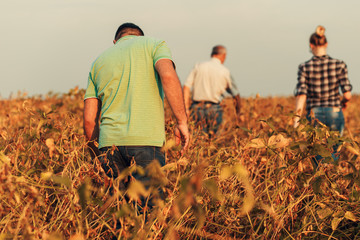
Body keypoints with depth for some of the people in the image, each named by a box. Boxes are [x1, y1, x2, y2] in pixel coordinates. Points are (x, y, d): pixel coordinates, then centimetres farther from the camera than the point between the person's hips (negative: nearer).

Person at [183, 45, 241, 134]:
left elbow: (186, 87, 1)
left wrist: (186, 108, 0)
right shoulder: (225, 71, 4)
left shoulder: (198, 67, 8)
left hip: (196, 107, 2)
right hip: (213, 109, -2)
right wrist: (238, 113, 22)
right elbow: (235, 95, 10)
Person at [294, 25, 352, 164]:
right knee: (333, 154, 12)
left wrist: (295, 123, -9)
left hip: (314, 116, 0)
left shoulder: (305, 68, -3)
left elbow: (301, 96, -10)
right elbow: (347, 95, -5)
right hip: (335, 115, 0)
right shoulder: (339, 65, -3)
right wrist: (344, 102, 19)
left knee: (319, 159, 11)